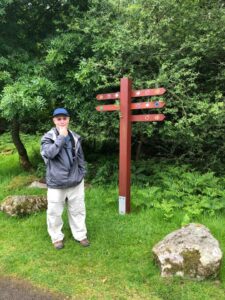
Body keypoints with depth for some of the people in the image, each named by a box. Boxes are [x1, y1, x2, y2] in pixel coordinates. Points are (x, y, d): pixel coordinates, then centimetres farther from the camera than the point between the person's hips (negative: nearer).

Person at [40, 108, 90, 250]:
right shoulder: (48, 137, -7)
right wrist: (61, 137, -22)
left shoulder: (75, 137, 5)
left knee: (78, 210, 14)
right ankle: (57, 237, 31)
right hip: (56, 183, -3)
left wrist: (82, 174, 9)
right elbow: (48, 153, -26)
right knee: (55, 212, 9)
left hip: (75, 182, 3)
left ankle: (80, 235, 32)